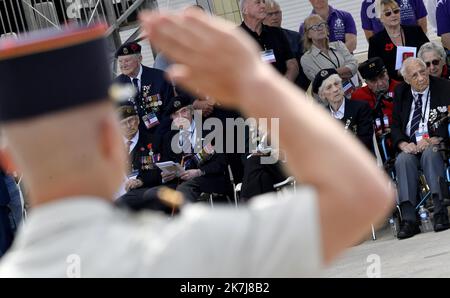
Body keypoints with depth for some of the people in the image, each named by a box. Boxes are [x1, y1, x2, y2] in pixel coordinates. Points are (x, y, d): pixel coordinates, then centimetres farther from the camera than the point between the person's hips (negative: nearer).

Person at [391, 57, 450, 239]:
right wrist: (403, 144, -9)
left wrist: (433, 141, -17)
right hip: (410, 147, 3)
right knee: (403, 160, -30)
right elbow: (395, 126, 12)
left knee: (430, 154, -36)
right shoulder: (401, 93, 12)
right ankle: (408, 219, -37)